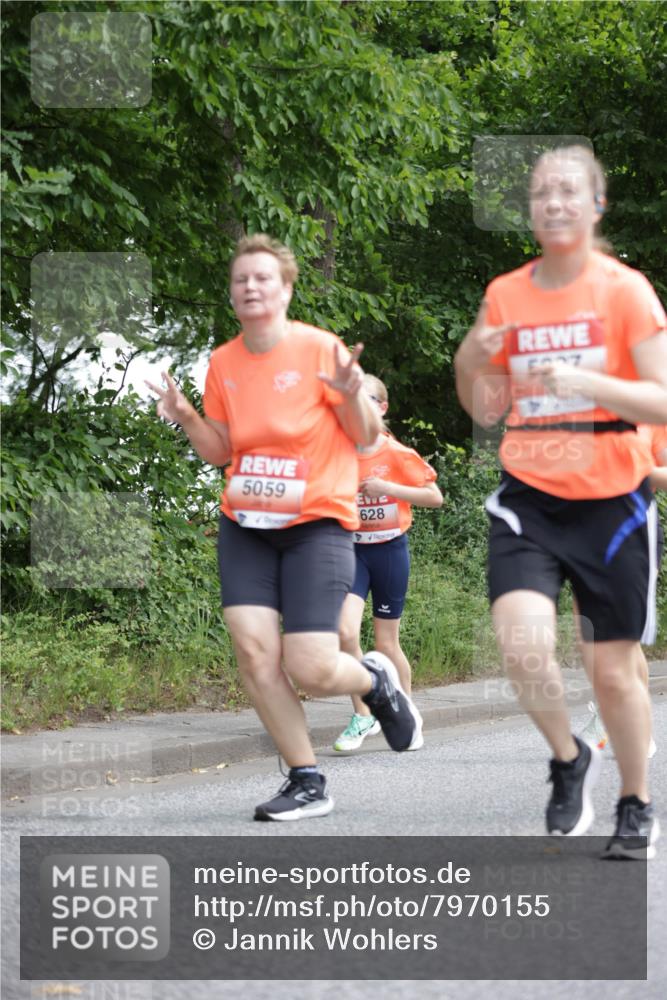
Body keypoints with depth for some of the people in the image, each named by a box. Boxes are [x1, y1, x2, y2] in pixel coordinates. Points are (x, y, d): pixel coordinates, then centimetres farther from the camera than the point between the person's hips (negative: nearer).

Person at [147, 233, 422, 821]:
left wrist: (350, 393, -22)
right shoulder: (223, 364, 7)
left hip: (317, 523, -4)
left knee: (311, 670, -14)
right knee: (253, 649, -13)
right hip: (246, 527, 5)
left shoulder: (320, 349, -7)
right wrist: (185, 417, -3)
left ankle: (377, 680, 23)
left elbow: (367, 438, -3)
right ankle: (307, 783, 0)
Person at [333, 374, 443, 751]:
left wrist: (388, 488, -16)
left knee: (387, 643, 5)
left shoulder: (397, 455, -7)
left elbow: (435, 497, -5)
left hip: (389, 549, -1)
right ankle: (363, 716, -4)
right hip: (350, 550, 2)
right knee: (345, 632, -18)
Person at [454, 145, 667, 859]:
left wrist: (588, 382, -26)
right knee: (522, 645, -20)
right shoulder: (504, 295, 5)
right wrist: (472, 362, -6)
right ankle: (569, 760, 9)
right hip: (528, 499, 2)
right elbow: (485, 411, 14)